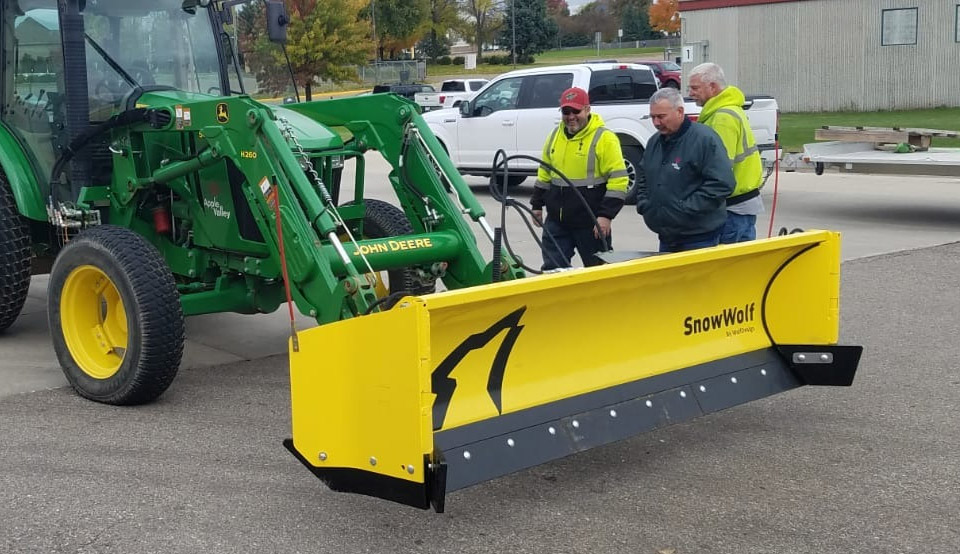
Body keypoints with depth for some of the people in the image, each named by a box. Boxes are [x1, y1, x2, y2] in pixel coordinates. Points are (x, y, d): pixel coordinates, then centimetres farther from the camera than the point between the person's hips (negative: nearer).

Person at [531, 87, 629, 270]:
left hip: (590, 223, -6)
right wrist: (537, 205, 19)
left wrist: (606, 215, -19)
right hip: (556, 220, 6)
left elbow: (618, 180, -14)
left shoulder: (604, 138, -10)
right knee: (552, 269, 6)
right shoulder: (555, 135, 10)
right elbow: (544, 174, 21)